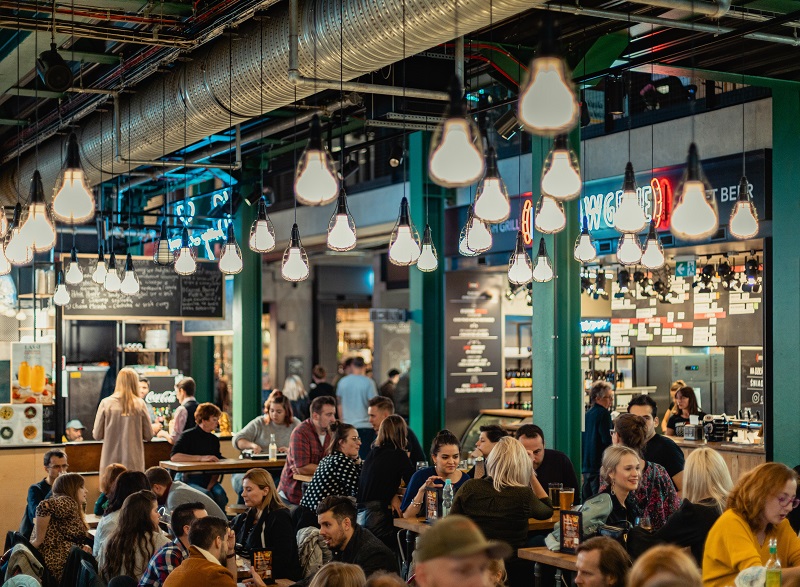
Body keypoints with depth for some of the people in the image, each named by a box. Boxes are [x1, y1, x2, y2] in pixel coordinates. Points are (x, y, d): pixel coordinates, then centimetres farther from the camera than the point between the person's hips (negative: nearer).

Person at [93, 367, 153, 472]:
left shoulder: (106, 403, -2)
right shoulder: (140, 404, -3)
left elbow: (97, 435, 2)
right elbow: (148, 435, 2)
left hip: (110, 462, 1)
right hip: (133, 463, -1)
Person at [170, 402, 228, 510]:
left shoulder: (214, 440, 14)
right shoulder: (188, 435, -2)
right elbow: (174, 456, -17)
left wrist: (210, 486, -10)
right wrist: (201, 458, -24)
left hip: (208, 479, 4)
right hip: (189, 480, -4)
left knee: (220, 494, -28)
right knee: (206, 495, -33)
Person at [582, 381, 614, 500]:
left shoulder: (587, 414, 14)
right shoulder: (603, 413, -11)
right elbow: (607, 441, -18)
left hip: (586, 466, 8)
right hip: (599, 466, -8)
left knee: (587, 500, 11)